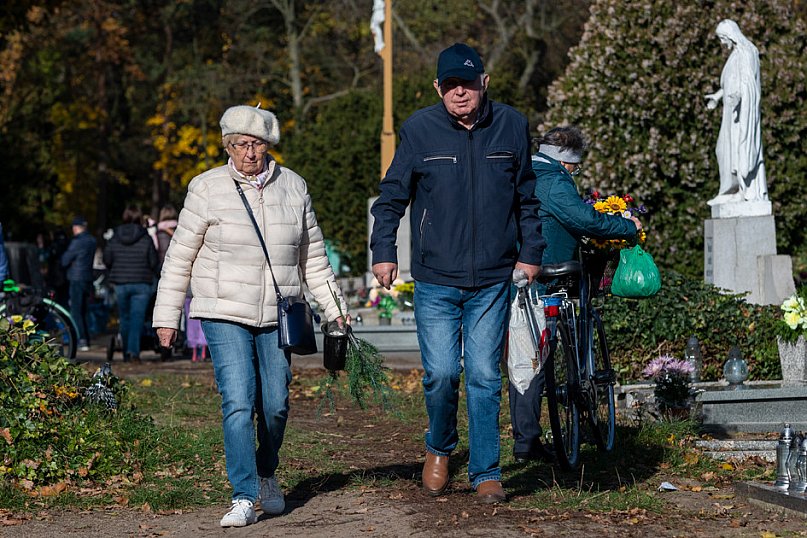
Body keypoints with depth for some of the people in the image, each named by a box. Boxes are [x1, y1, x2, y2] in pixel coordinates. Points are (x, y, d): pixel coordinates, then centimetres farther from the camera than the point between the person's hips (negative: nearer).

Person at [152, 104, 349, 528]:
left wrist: (333, 307, 13)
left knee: (275, 405, 5)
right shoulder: (207, 188, -2)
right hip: (224, 317, -3)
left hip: (276, 318, 3)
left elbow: (312, 257, 15)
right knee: (238, 403, -14)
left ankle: (266, 476, 31)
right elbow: (180, 257, 2)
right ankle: (244, 498, -12)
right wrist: (166, 317, 0)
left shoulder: (293, 187, 7)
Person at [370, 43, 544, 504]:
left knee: (485, 377, 1)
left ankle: (487, 473, 11)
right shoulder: (420, 129, -2)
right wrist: (383, 250, -2)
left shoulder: (511, 127, 4)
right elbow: (393, 196, 6)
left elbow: (526, 197, 15)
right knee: (441, 374, -6)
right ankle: (440, 449, 22)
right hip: (435, 280, -1)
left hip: (493, 281, 1)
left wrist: (531, 252, 12)